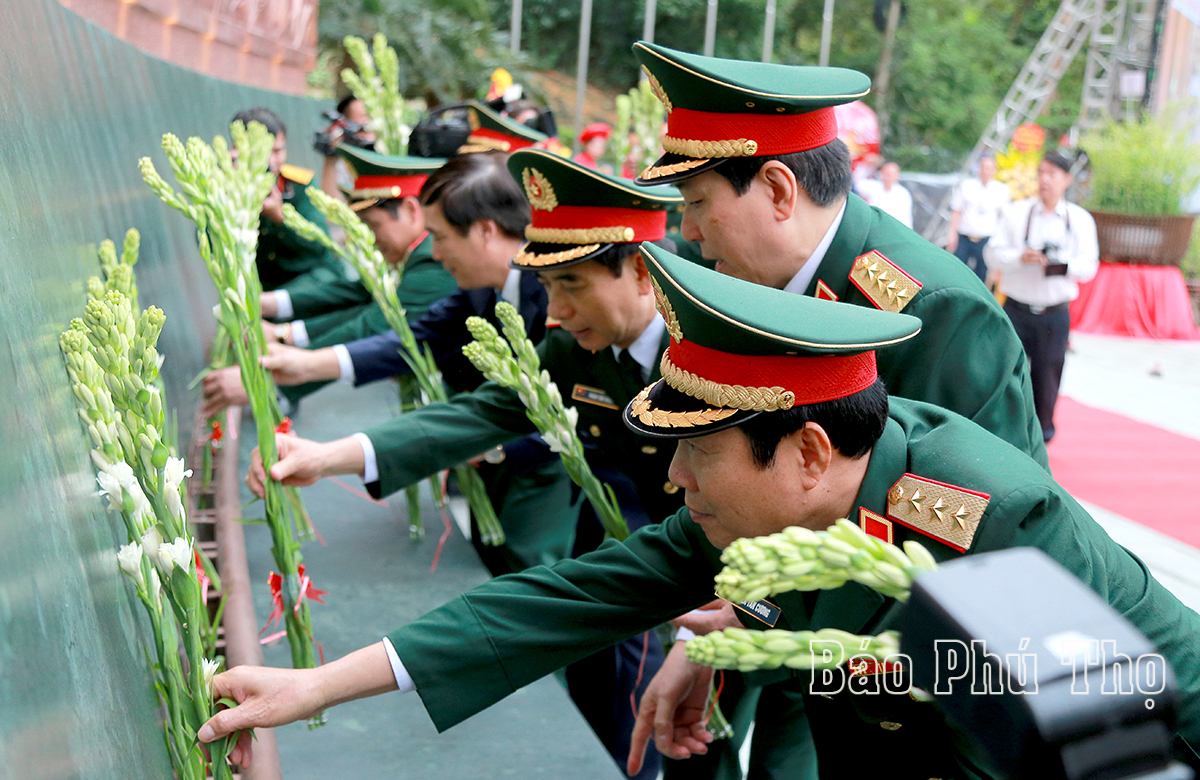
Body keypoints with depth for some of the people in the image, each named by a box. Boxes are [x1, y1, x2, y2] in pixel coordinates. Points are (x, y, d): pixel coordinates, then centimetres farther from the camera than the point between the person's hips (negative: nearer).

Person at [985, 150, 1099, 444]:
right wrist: (1021, 257, -20)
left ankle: (1041, 436, 21)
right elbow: (993, 254, -1)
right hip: (1017, 309, 0)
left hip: (1055, 314, 1)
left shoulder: (1081, 219, 6)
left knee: (1047, 376, 4)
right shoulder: (1016, 212, 4)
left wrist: (1063, 265, -22)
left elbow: (1089, 265, -1)